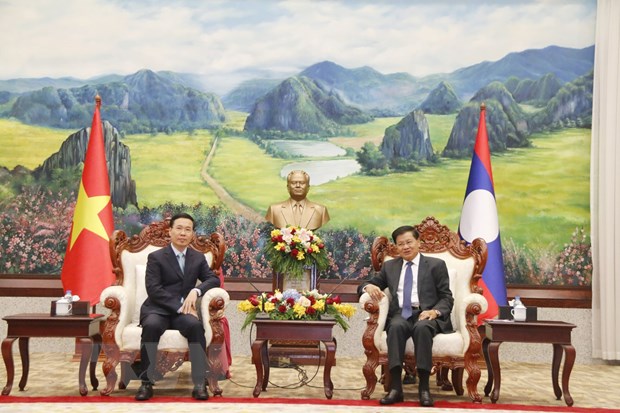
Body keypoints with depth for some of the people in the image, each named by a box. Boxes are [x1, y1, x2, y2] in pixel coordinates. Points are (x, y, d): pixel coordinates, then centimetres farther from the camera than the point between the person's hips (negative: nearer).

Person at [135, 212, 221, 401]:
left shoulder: (198, 258, 15)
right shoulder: (156, 257, 2)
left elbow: (214, 279, 6)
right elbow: (153, 290, -9)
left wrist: (196, 290, -15)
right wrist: (179, 306, -19)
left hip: (183, 311, 2)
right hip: (157, 309, -2)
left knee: (196, 326, -32)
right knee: (151, 326, -37)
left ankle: (199, 384, -31)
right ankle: (146, 383, -28)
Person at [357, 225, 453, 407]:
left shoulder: (436, 265, 12)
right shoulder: (389, 266, 22)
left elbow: (447, 298, 6)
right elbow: (366, 284, 21)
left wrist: (435, 311, -16)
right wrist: (369, 287, -5)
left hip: (426, 315, -2)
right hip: (400, 315, 2)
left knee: (421, 327, -37)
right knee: (396, 326, -34)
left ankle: (424, 388, -37)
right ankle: (396, 387, -40)